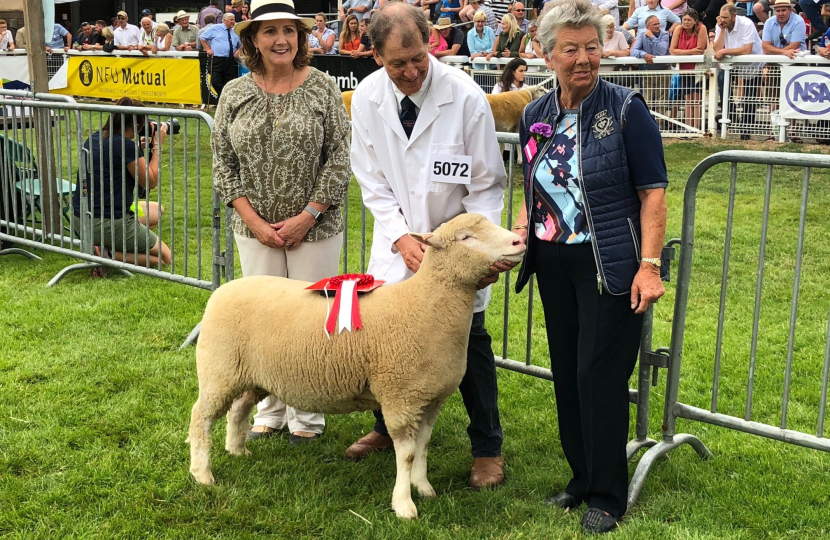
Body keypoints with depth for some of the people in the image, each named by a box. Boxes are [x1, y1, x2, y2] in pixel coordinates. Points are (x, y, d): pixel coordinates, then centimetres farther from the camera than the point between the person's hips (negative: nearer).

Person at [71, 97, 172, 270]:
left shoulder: (94, 139, 7)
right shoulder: (126, 146, -17)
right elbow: (150, 182, -7)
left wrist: (139, 147, 18)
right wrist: (157, 145, 0)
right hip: (108, 225, -8)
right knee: (165, 257, 6)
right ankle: (108, 255, -10)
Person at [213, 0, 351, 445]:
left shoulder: (322, 88, -4)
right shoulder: (234, 94, 2)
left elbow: (339, 160, -6)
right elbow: (223, 162, 3)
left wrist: (306, 217, -11)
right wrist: (253, 220, -7)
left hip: (315, 228, -2)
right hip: (255, 230, 2)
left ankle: (307, 415, 20)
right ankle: (270, 410, 25)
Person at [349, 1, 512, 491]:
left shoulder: (466, 97, -19)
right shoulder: (367, 99, -9)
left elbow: (488, 185, -12)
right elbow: (373, 183, -3)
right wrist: (401, 237, -16)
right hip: (399, 241, 3)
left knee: (470, 341, 1)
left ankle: (488, 448, 19)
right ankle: (388, 427, 33)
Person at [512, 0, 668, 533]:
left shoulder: (626, 108, -9)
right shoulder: (535, 116, 7)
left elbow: (653, 192, -12)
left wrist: (650, 264, -19)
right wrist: (519, 229, 1)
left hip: (610, 267, -6)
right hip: (553, 264, 6)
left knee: (600, 377, -4)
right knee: (566, 373, 12)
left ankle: (608, 496, 11)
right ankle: (582, 477, 28)